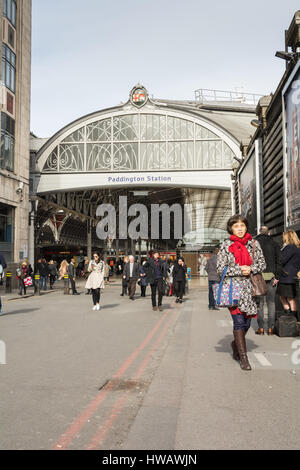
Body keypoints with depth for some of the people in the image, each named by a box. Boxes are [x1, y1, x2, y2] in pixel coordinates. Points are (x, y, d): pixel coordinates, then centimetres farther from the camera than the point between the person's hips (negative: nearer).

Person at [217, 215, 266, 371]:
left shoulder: (254, 244, 9)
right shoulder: (226, 245, 2)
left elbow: (262, 263, 11)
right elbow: (220, 268, -1)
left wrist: (251, 269, -9)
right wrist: (239, 270, -11)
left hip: (250, 287, 3)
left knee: (247, 322, 7)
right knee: (239, 321, -10)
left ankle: (236, 343, 37)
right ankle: (243, 357, 0)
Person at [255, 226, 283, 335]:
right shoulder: (274, 244, 6)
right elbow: (279, 261, -1)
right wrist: (277, 276, 0)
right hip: (271, 275, 1)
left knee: (259, 302, 4)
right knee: (271, 302, 7)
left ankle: (261, 328, 3)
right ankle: (271, 327, 7)